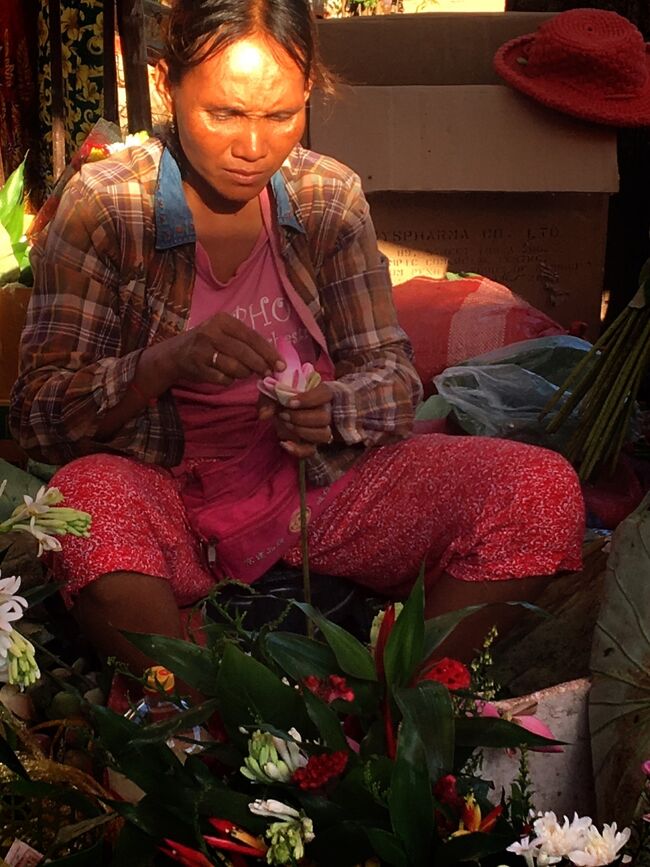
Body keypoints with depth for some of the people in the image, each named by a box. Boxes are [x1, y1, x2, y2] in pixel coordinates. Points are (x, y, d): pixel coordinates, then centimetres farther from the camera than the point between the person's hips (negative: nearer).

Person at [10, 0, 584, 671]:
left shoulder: (331, 197, 2)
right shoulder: (102, 205, -6)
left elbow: (393, 375, 3)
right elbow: (35, 415, -10)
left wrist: (331, 408, -21)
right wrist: (162, 365, -29)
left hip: (316, 489, 3)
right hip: (170, 504, -2)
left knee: (544, 489, -17)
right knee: (86, 498, -37)